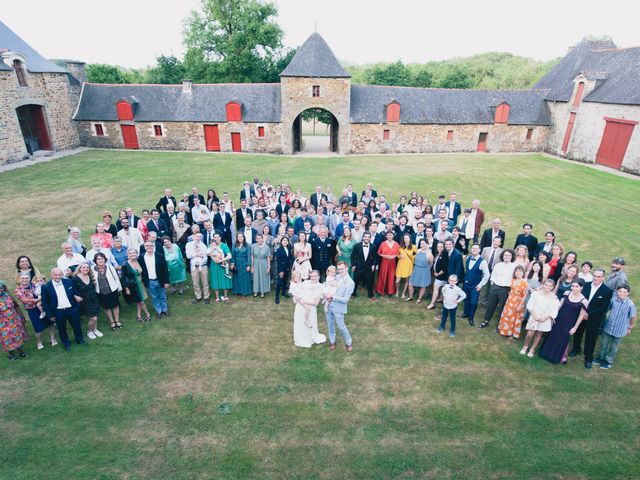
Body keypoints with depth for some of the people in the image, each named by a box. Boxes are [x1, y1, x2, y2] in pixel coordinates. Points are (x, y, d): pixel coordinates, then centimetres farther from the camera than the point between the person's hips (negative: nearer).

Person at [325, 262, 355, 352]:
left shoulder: (350, 283, -19)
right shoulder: (337, 277, 0)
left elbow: (345, 300, -20)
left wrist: (332, 297, -22)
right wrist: (327, 296, -8)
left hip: (338, 308, -5)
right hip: (329, 305, 6)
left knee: (341, 326, 7)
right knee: (330, 325, 18)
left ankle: (349, 343, 29)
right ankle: (332, 341, 38)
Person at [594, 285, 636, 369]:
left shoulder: (630, 304, -22)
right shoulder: (613, 299, -16)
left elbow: (633, 317, -7)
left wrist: (630, 328, 4)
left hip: (619, 330, -2)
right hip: (608, 327, 2)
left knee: (614, 347, 18)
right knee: (604, 344, 20)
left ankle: (609, 361, 38)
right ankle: (601, 358, 40)